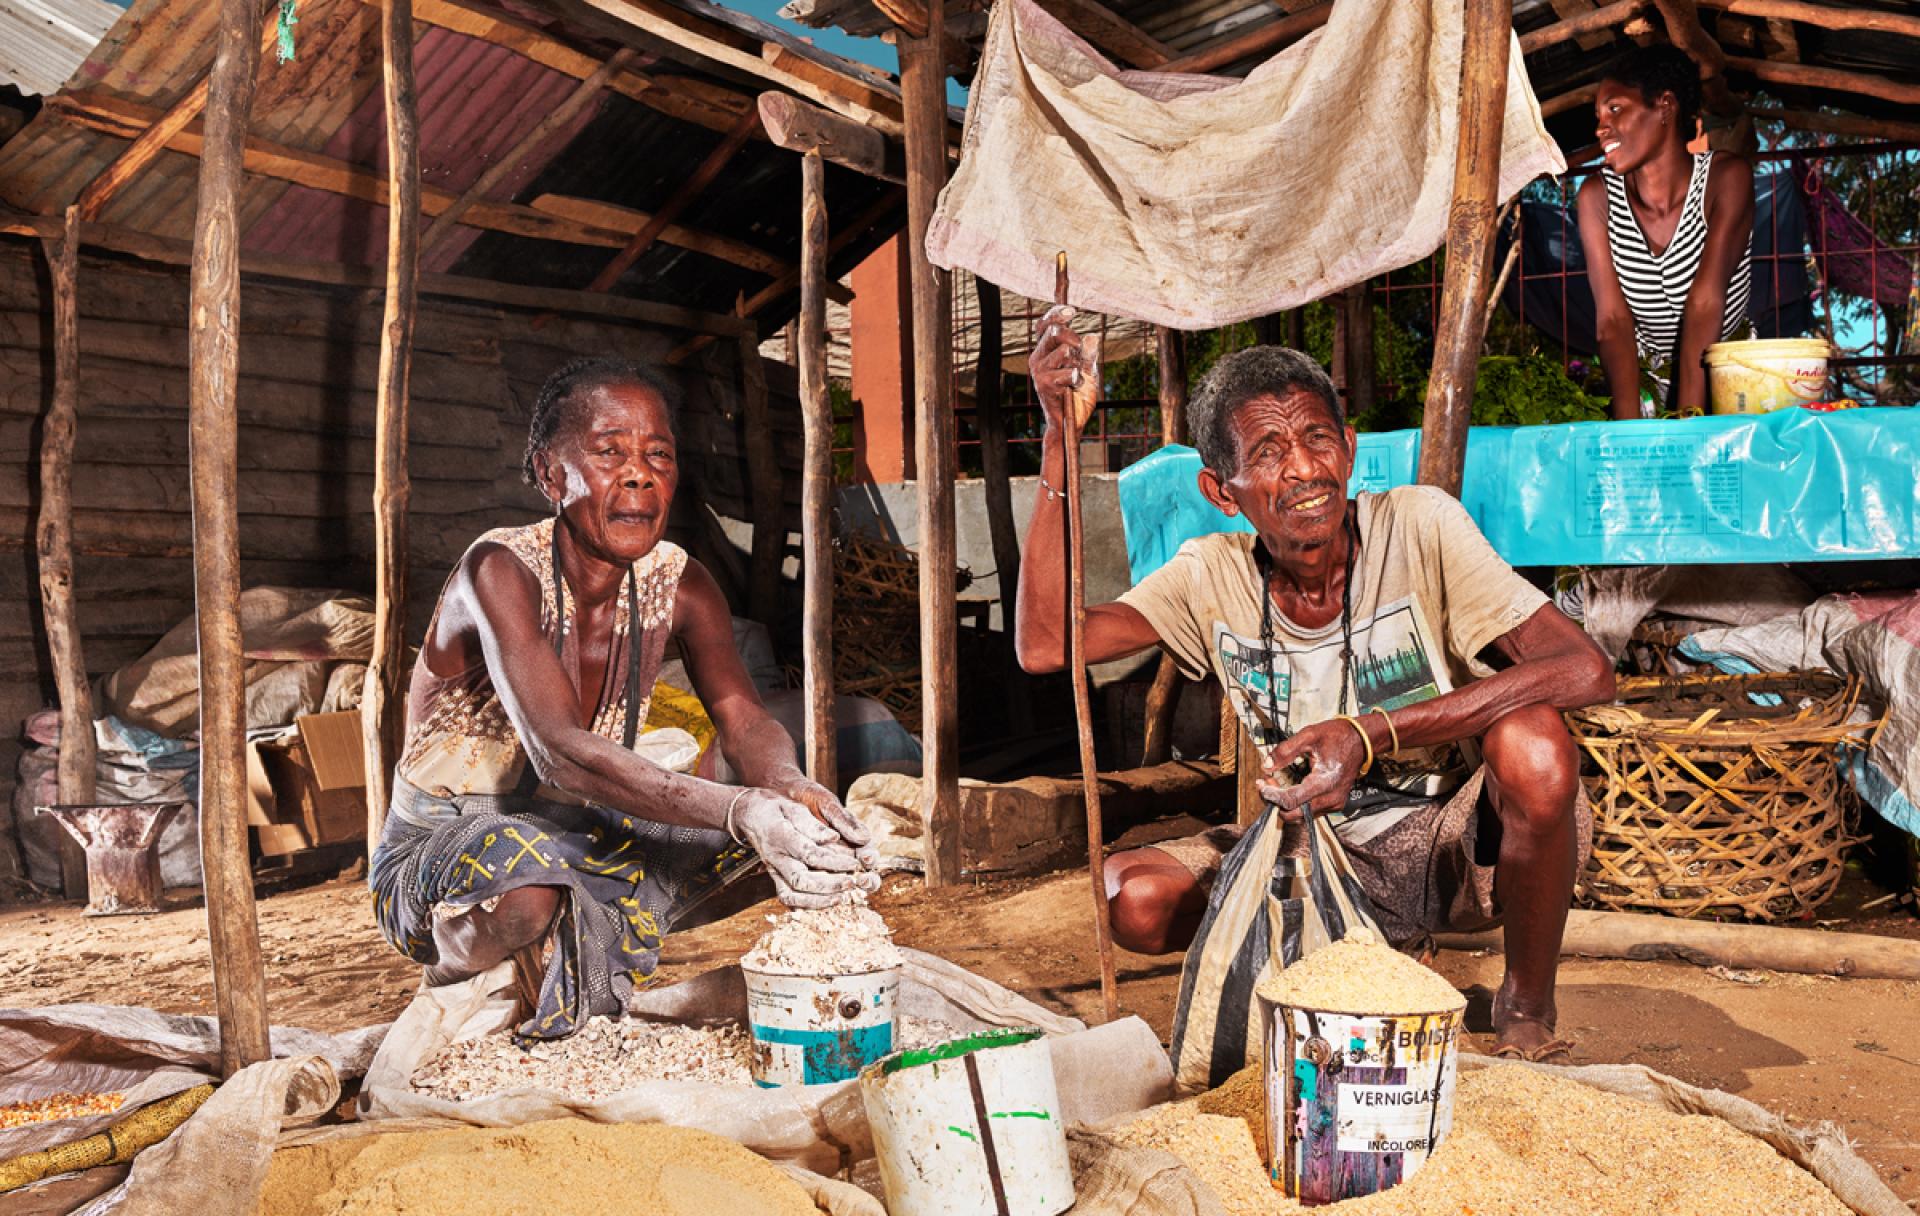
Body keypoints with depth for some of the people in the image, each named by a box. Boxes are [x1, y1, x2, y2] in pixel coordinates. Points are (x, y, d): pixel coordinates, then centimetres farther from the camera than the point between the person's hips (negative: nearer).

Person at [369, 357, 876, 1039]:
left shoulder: (677, 584, -6)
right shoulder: (501, 571, -25)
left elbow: (746, 722, -17)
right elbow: (559, 751, -38)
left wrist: (793, 792, -42)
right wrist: (739, 811, -52)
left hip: (576, 837, 6)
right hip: (436, 856, -5)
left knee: (771, 817, -12)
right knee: (529, 885, -40)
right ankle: (456, 979, -4)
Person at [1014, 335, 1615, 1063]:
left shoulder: (1418, 526, -16)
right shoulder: (1211, 578, -6)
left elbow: (1587, 670, -26)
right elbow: (1044, 646, -18)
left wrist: (1371, 735, -35)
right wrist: (1059, 441, -21)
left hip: (1465, 842, -2)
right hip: (1321, 860, 3)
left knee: (1529, 739, -34)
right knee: (1132, 897, -19)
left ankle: (1527, 1010, -6)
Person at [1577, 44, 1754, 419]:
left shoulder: (1726, 177, -15)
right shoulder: (1598, 195, -10)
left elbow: (1706, 303, -25)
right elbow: (1613, 318, -18)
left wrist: (1688, 417, -33)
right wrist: (1629, 428, -30)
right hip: (1647, 375, 2)